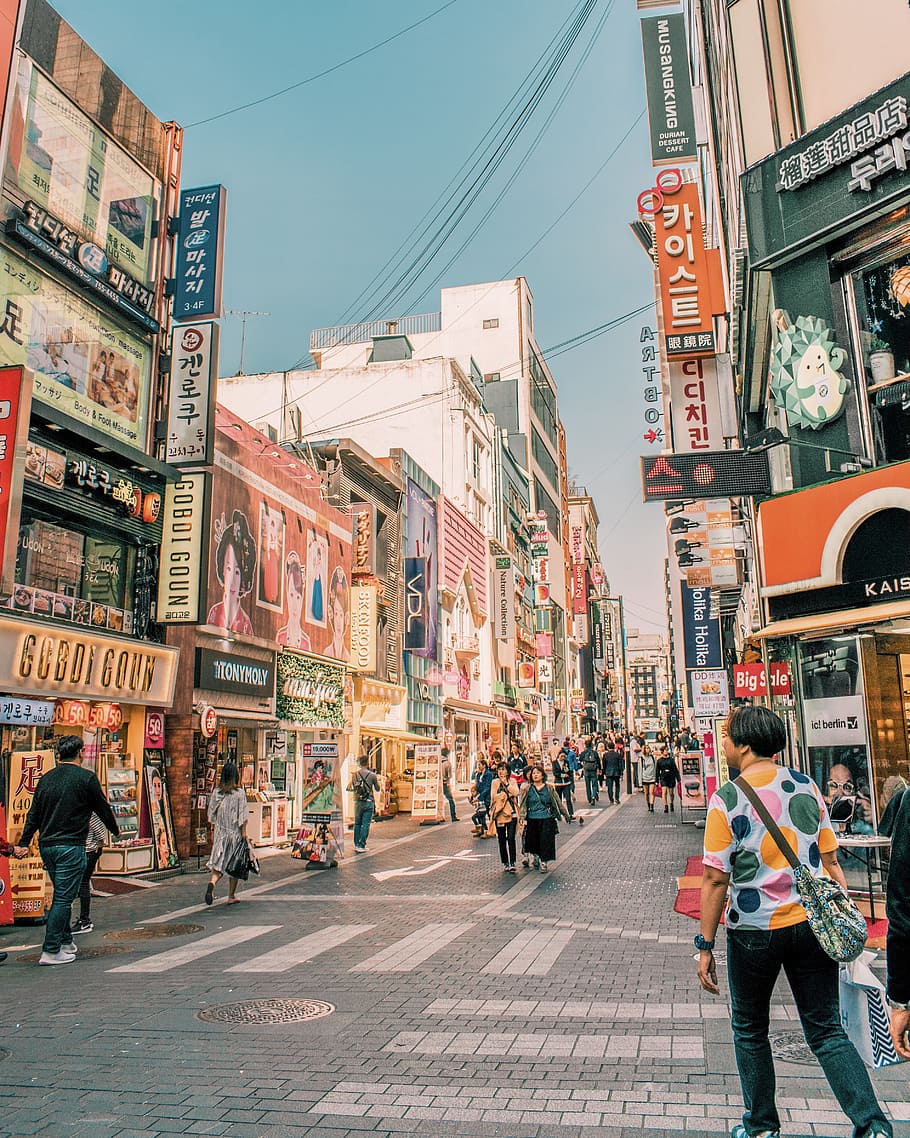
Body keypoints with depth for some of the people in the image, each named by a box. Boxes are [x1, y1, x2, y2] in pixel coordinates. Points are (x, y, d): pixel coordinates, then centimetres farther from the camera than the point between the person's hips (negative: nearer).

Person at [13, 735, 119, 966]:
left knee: (62, 895, 19)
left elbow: (33, 813, 13)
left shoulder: (46, 778, 8)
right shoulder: (86, 778, -8)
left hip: (46, 845, 7)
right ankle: (51, 951, -3)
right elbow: (103, 807, 1)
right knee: (63, 898, -3)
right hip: (70, 846, -7)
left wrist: (24, 842, 19)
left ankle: (65, 942, 27)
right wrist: (115, 830, 16)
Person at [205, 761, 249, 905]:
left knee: (219, 862, 7)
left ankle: (212, 883, -21)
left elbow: (212, 815, 6)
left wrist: (212, 833, 15)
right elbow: (243, 815, -11)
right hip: (235, 832, -3)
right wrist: (244, 832, -5)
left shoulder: (216, 791, 0)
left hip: (220, 832, 3)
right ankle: (231, 896, 15)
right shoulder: (240, 792, -10)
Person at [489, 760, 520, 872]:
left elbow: (516, 793, -10)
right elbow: (494, 797, -4)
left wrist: (506, 783, -10)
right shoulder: (495, 782, 7)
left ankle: (512, 863, -10)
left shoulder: (512, 781, 7)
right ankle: (505, 863, 16)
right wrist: (507, 794, -7)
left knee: (511, 838, -10)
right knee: (502, 839, 7)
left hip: (511, 813, -1)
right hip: (499, 813, 1)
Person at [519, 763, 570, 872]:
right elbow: (522, 805, 0)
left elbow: (558, 802, 9)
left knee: (546, 842, -3)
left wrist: (566, 814, 12)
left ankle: (544, 862, 9)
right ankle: (536, 858, 34)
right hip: (532, 820, 1)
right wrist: (522, 818, -10)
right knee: (533, 842, 10)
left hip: (547, 819, -1)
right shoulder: (527, 789, 0)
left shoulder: (549, 788, 2)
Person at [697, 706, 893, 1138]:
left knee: (749, 1032, 17)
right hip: (812, 924, 4)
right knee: (827, 1032, 14)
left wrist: (705, 945, -6)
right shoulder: (806, 786, 1)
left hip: (753, 930, -3)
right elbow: (830, 862, 5)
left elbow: (715, 879, -13)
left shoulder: (726, 799, -13)